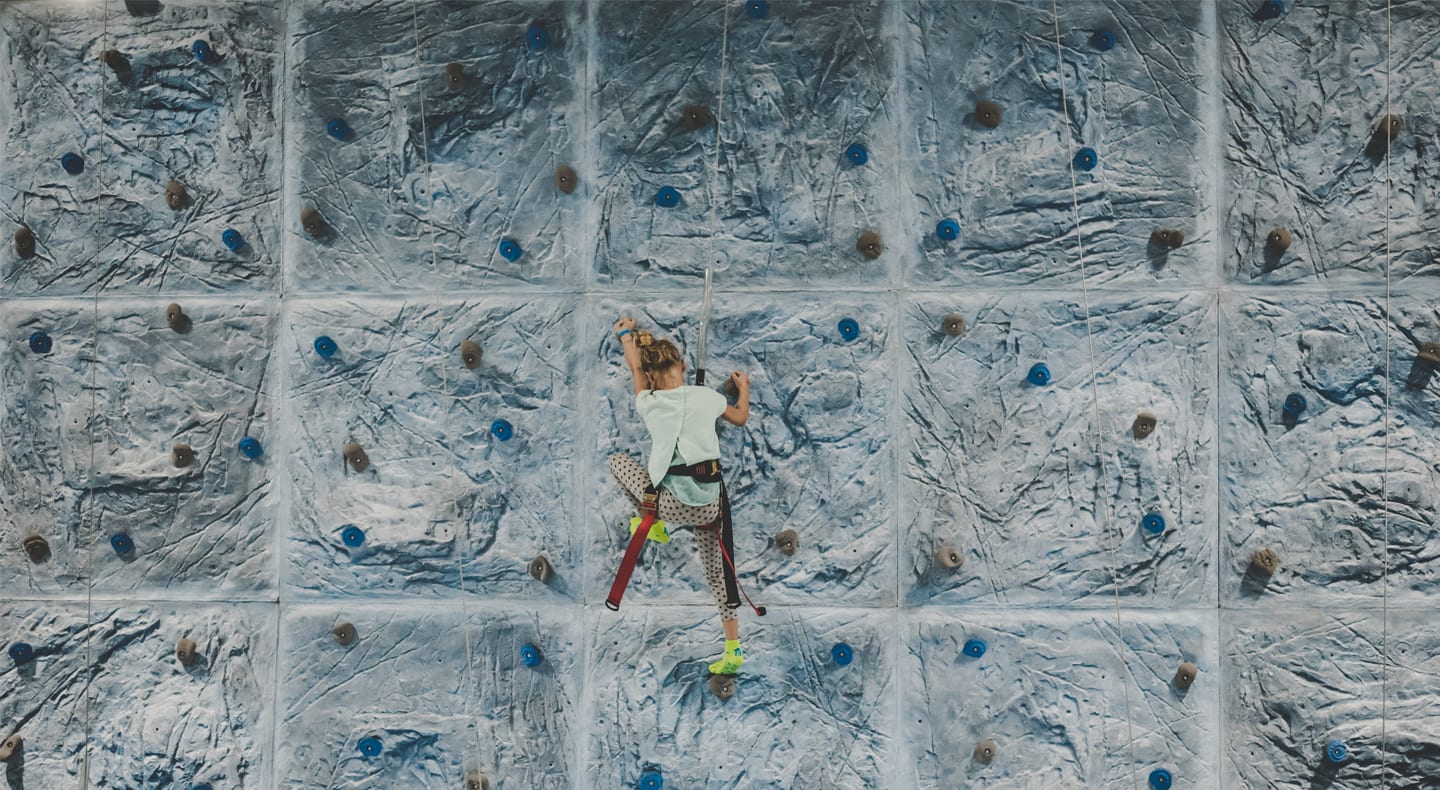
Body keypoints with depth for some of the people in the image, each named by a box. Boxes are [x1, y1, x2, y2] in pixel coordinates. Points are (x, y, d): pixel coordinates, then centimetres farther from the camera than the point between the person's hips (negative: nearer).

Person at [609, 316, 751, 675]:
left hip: (675, 504, -3)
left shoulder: (649, 404, -3)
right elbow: (740, 418, 22)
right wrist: (744, 388, 41)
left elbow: (635, 369, 18)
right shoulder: (708, 396, 1)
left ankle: (652, 522, 20)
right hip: (710, 504, 3)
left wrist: (626, 335, 36)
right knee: (716, 572, 21)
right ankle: (733, 650, 23)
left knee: (618, 459, 19)